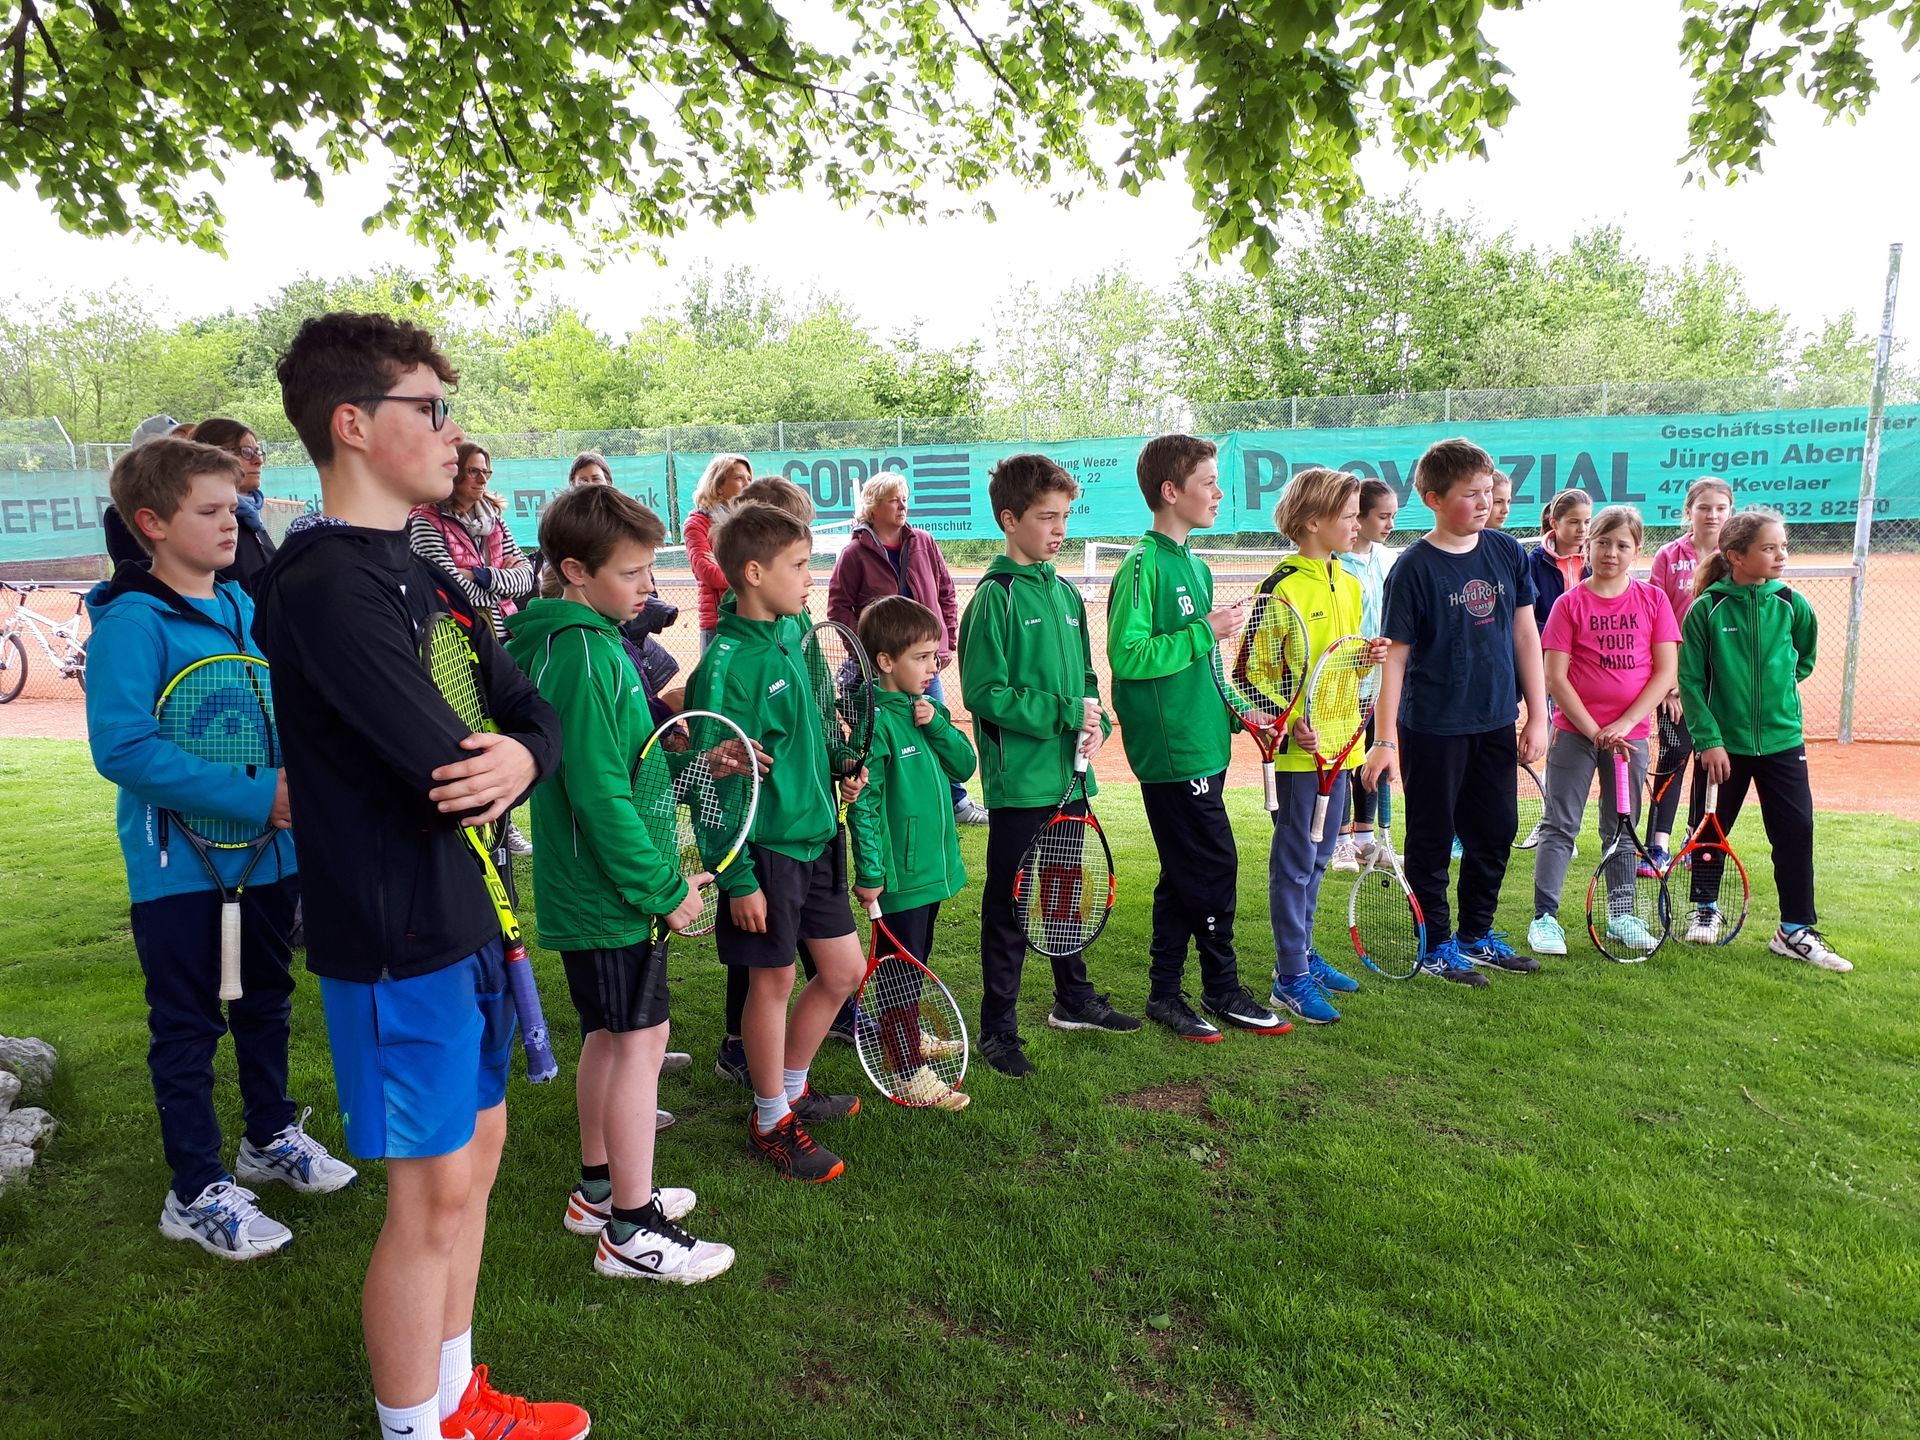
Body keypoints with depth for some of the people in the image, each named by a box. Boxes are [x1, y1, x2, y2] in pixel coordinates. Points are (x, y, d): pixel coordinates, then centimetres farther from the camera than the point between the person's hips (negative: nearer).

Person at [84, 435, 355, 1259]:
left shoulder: (246, 606, 5)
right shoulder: (132, 622, -15)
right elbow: (120, 746, -24)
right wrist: (254, 796, -27)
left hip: (268, 851, 6)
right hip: (179, 864, -6)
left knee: (266, 1002, 20)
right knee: (188, 1027, 7)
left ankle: (271, 1137, 40)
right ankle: (197, 1191, 22)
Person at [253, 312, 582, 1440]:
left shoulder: (420, 573, 11)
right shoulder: (324, 583, -19)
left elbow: (533, 711, 5)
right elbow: (439, 761, -27)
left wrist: (522, 756, -17)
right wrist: (486, 771, -5)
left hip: (468, 915, 9)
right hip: (400, 934, -9)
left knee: (476, 1149, 19)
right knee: (434, 1196, 4)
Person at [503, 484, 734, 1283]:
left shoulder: (579, 640, 10)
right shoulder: (585, 654, -21)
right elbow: (600, 794, -24)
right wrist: (664, 887, -19)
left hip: (587, 887, 10)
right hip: (612, 891, -10)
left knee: (609, 1034, 19)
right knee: (641, 1039, -1)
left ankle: (600, 1189, 35)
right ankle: (632, 1231, 11)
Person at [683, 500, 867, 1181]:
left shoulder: (793, 629, 5)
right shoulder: (728, 662, -19)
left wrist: (837, 764, 5)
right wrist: (738, 879, -18)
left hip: (817, 834, 8)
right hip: (766, 846, -8)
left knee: (844, 970, 14)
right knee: (773, 979, 6)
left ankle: (792, 1088, 35)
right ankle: (771, 1121, 25)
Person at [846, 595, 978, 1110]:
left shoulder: (926, 709, 7)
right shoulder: (875, 720, -19)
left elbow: (963, 764, 6)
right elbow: (864, 802, -19)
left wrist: (937, 725, -11)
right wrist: (869, 873, -19)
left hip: (932, 865, 8)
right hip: (898, 874, -8)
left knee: (916, 964, 22)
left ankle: (900, 1034, 41)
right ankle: (910, 1075, 9)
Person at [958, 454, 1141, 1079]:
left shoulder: (1066, 594, 10)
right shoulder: (996, 597, -11)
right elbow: (984, 693, -16)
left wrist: (1095, 721, -1)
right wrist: (1065, 713, -18)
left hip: (1069, 776, 7)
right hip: (1020, 781, -7)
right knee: (1009, 907, 2)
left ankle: (1074, 999, 38)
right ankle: (998, 1029, 15)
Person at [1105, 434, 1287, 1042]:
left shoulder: (1196, 566, 15)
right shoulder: (1143, 565, -13)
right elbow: (1126, 655, -21)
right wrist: (1205, 632, -17)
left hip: (1202, 745, 9)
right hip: (1171, 750, -9)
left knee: (1184, 875, 14)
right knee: (1215, 867, -1)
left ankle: (1166, 993, 25)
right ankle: (1222, 990, 15)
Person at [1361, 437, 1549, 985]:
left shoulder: (1507, 552, 2)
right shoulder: (1413, 568, -12)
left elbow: (1525, 635, 7)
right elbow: (1395, 656, -12)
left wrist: (1537, 715, 5)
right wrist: (1384, 740, -13)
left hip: (1496, 724, 6)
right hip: (1432, 728, -5)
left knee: (1497, 831, 15)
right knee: (1432, 839, 7)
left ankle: (1476, 935, 32)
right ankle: (1436, 945, 22)